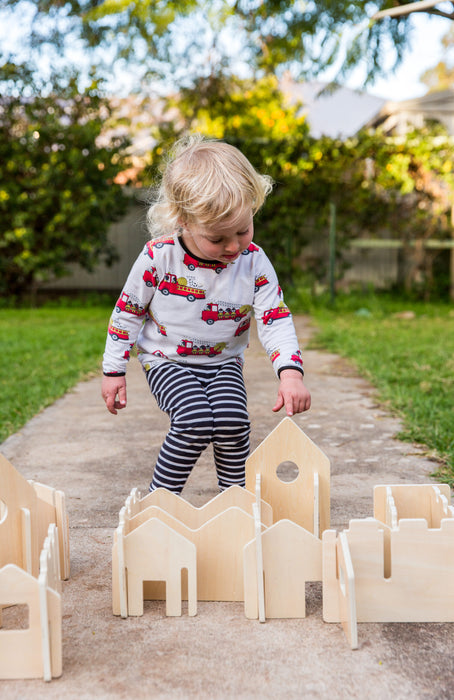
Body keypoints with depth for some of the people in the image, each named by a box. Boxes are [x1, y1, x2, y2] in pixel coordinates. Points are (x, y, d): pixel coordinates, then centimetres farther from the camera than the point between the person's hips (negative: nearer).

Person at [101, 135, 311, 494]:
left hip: (224, 362, 3)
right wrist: (114, 372, -1)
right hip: (167, 361, -2)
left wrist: (290, 372, -27)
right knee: (195, 423, -27)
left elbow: (276, 317, -10)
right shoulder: (159, 257, -19)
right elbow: (127, 312, -6)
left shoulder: (254, 262, -14)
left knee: (233, 422, -22)